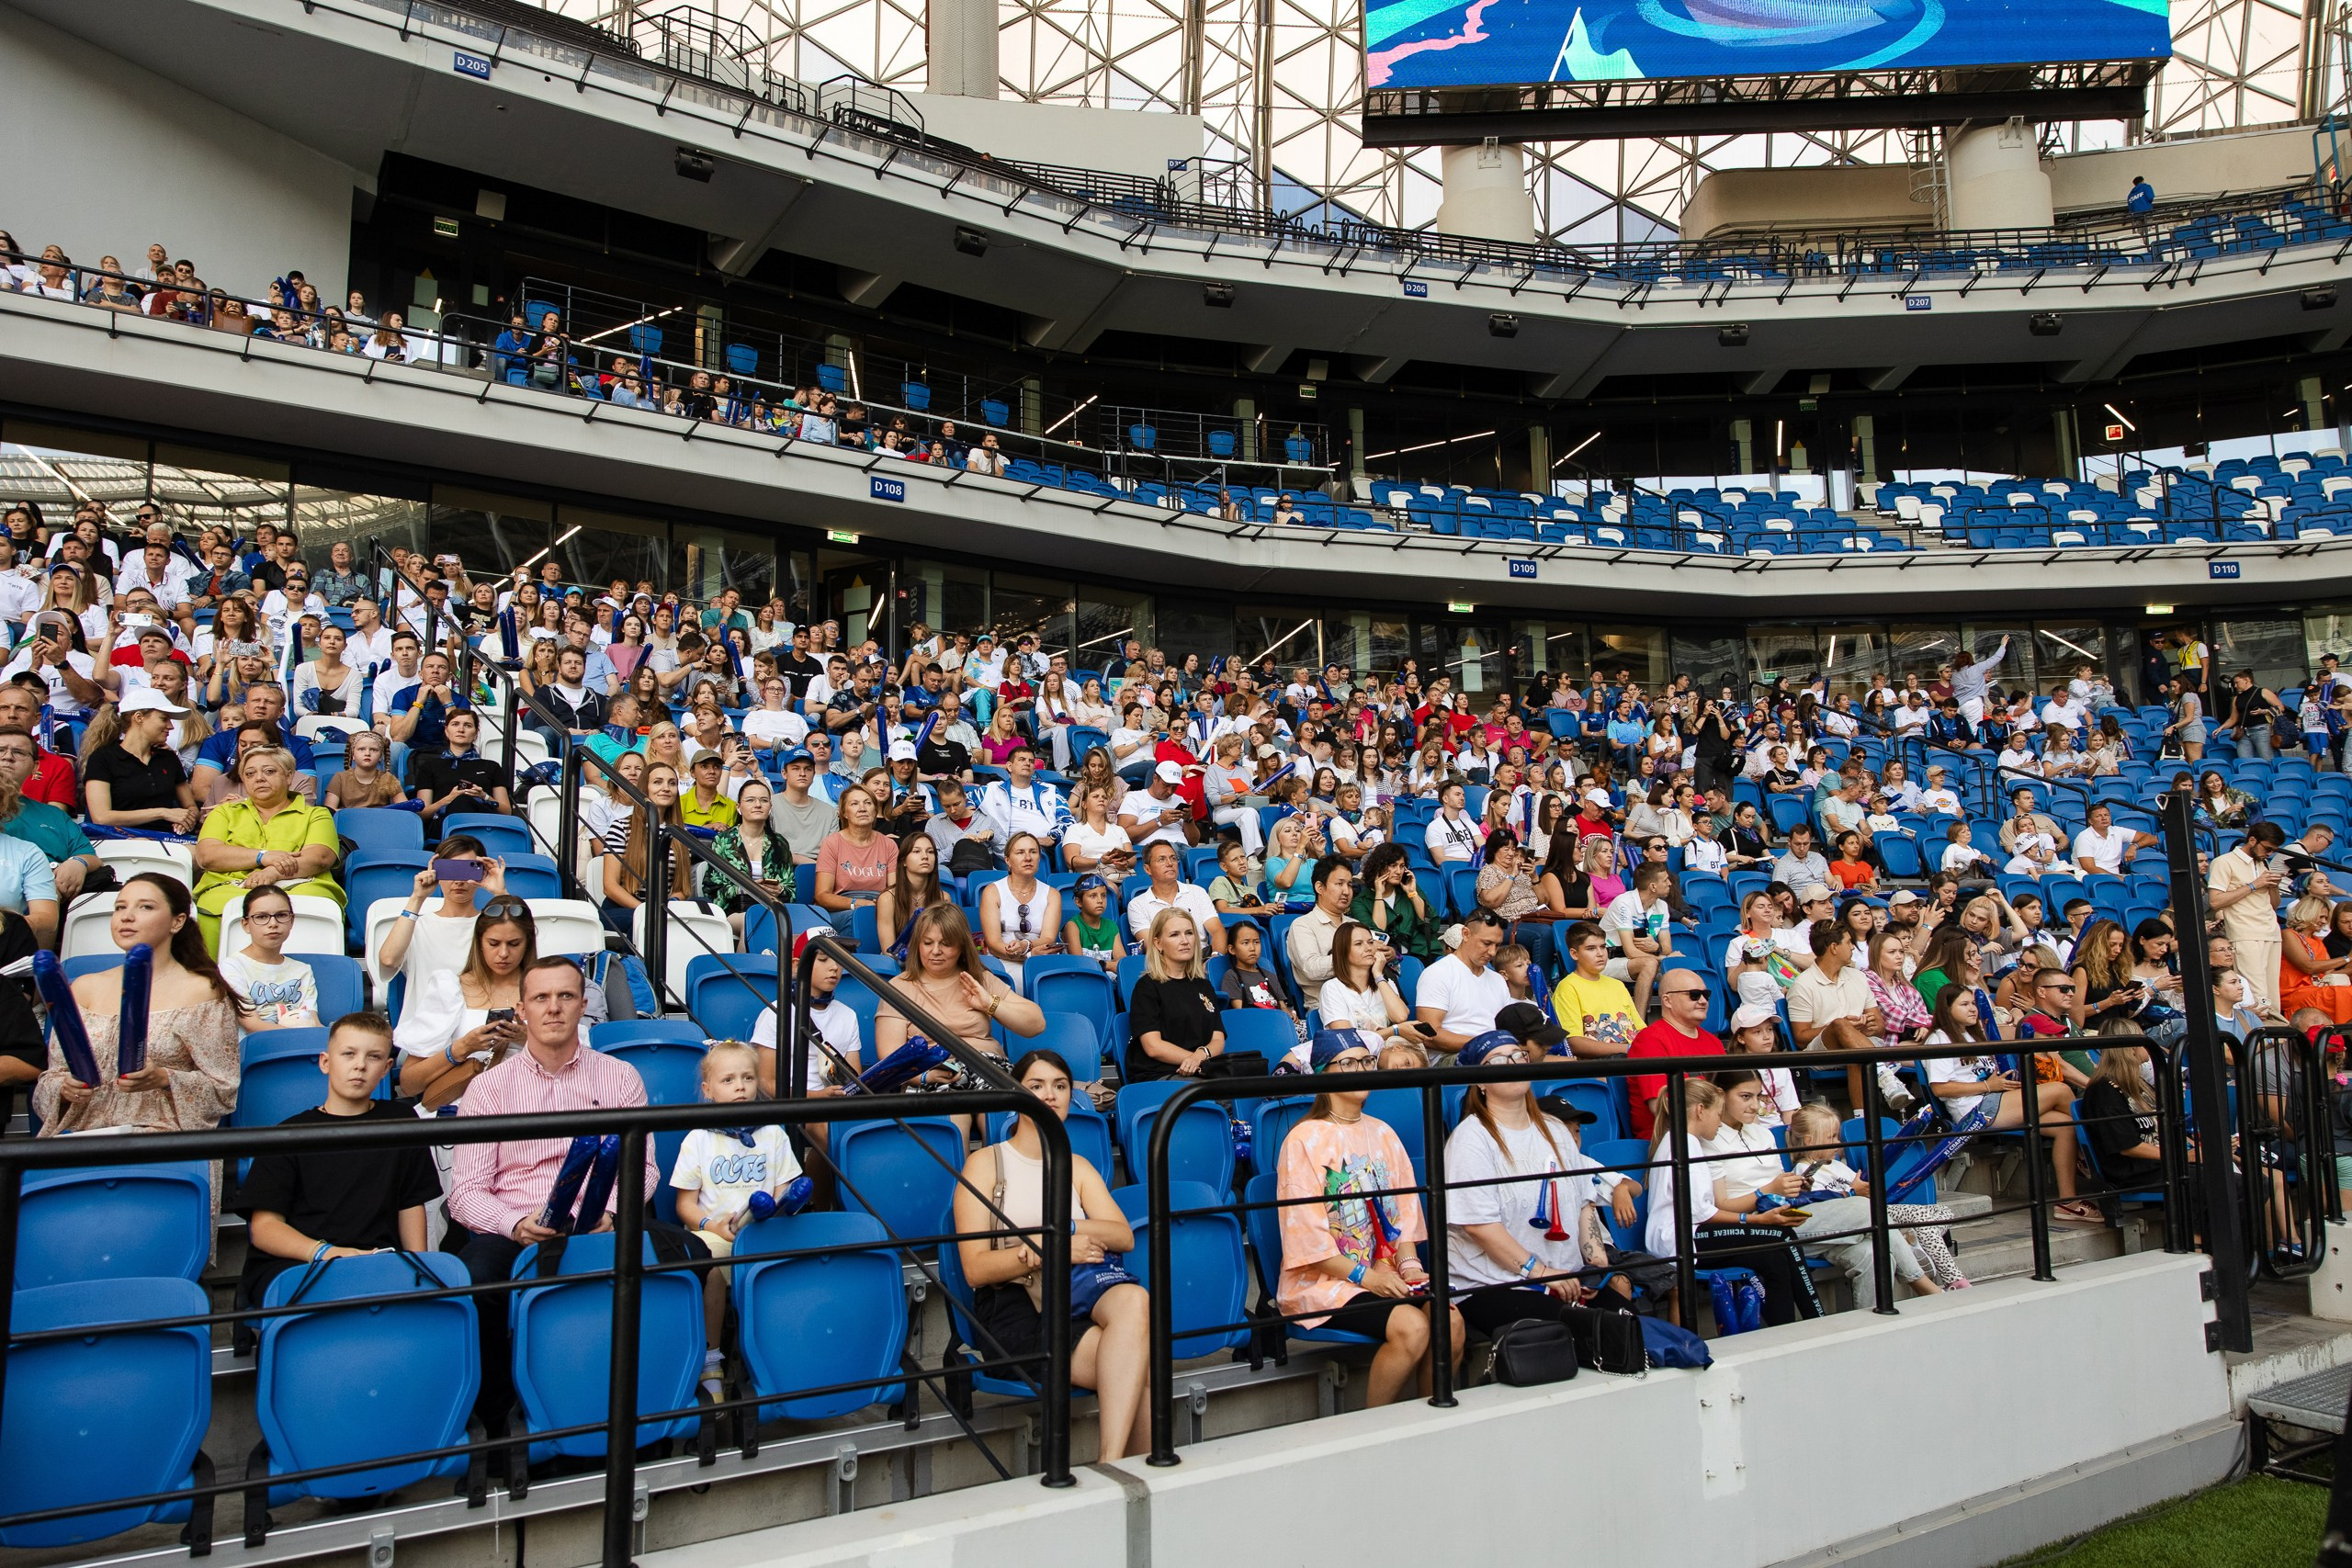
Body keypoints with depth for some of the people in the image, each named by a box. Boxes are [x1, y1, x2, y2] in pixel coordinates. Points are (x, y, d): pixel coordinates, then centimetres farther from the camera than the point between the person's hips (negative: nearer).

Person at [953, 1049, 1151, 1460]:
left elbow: (1124, 1237, 5)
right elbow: (975, 1269, -4)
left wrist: (1061, 1229, -12)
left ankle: (1110, 1464, -34)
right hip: (1013, 1309, -4)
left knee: (1134, 1299, -33)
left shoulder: (1078, 1167, 22)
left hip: (1079, 1299, 5)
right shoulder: (986, 1163, 7)